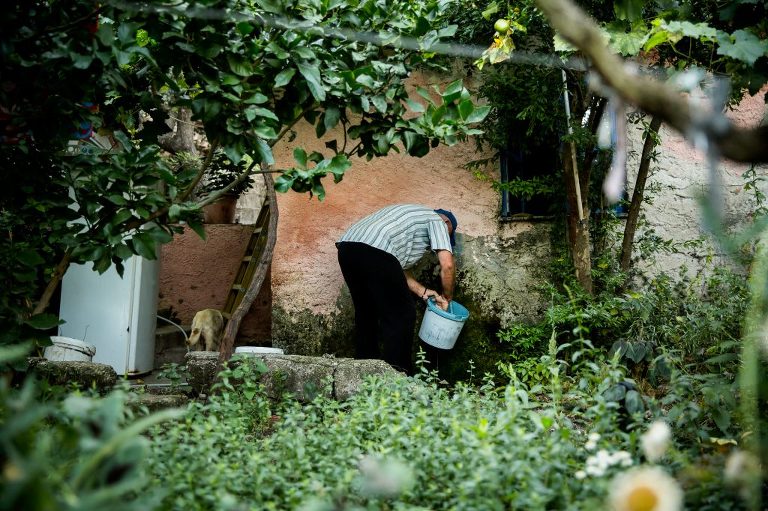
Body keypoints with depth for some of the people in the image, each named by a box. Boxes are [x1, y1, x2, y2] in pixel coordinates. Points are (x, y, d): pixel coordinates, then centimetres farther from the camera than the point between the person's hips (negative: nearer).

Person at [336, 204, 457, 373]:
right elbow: (447, 265, 3)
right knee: (401, 315, 3)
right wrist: (446, 297, 18)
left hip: (346, 247, 9)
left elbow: (399, 265, 32)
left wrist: (423, 291, 28)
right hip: (375, 252, -9)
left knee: (366, 312, 23)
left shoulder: (414, 214, 38)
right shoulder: (437, 221, 16)